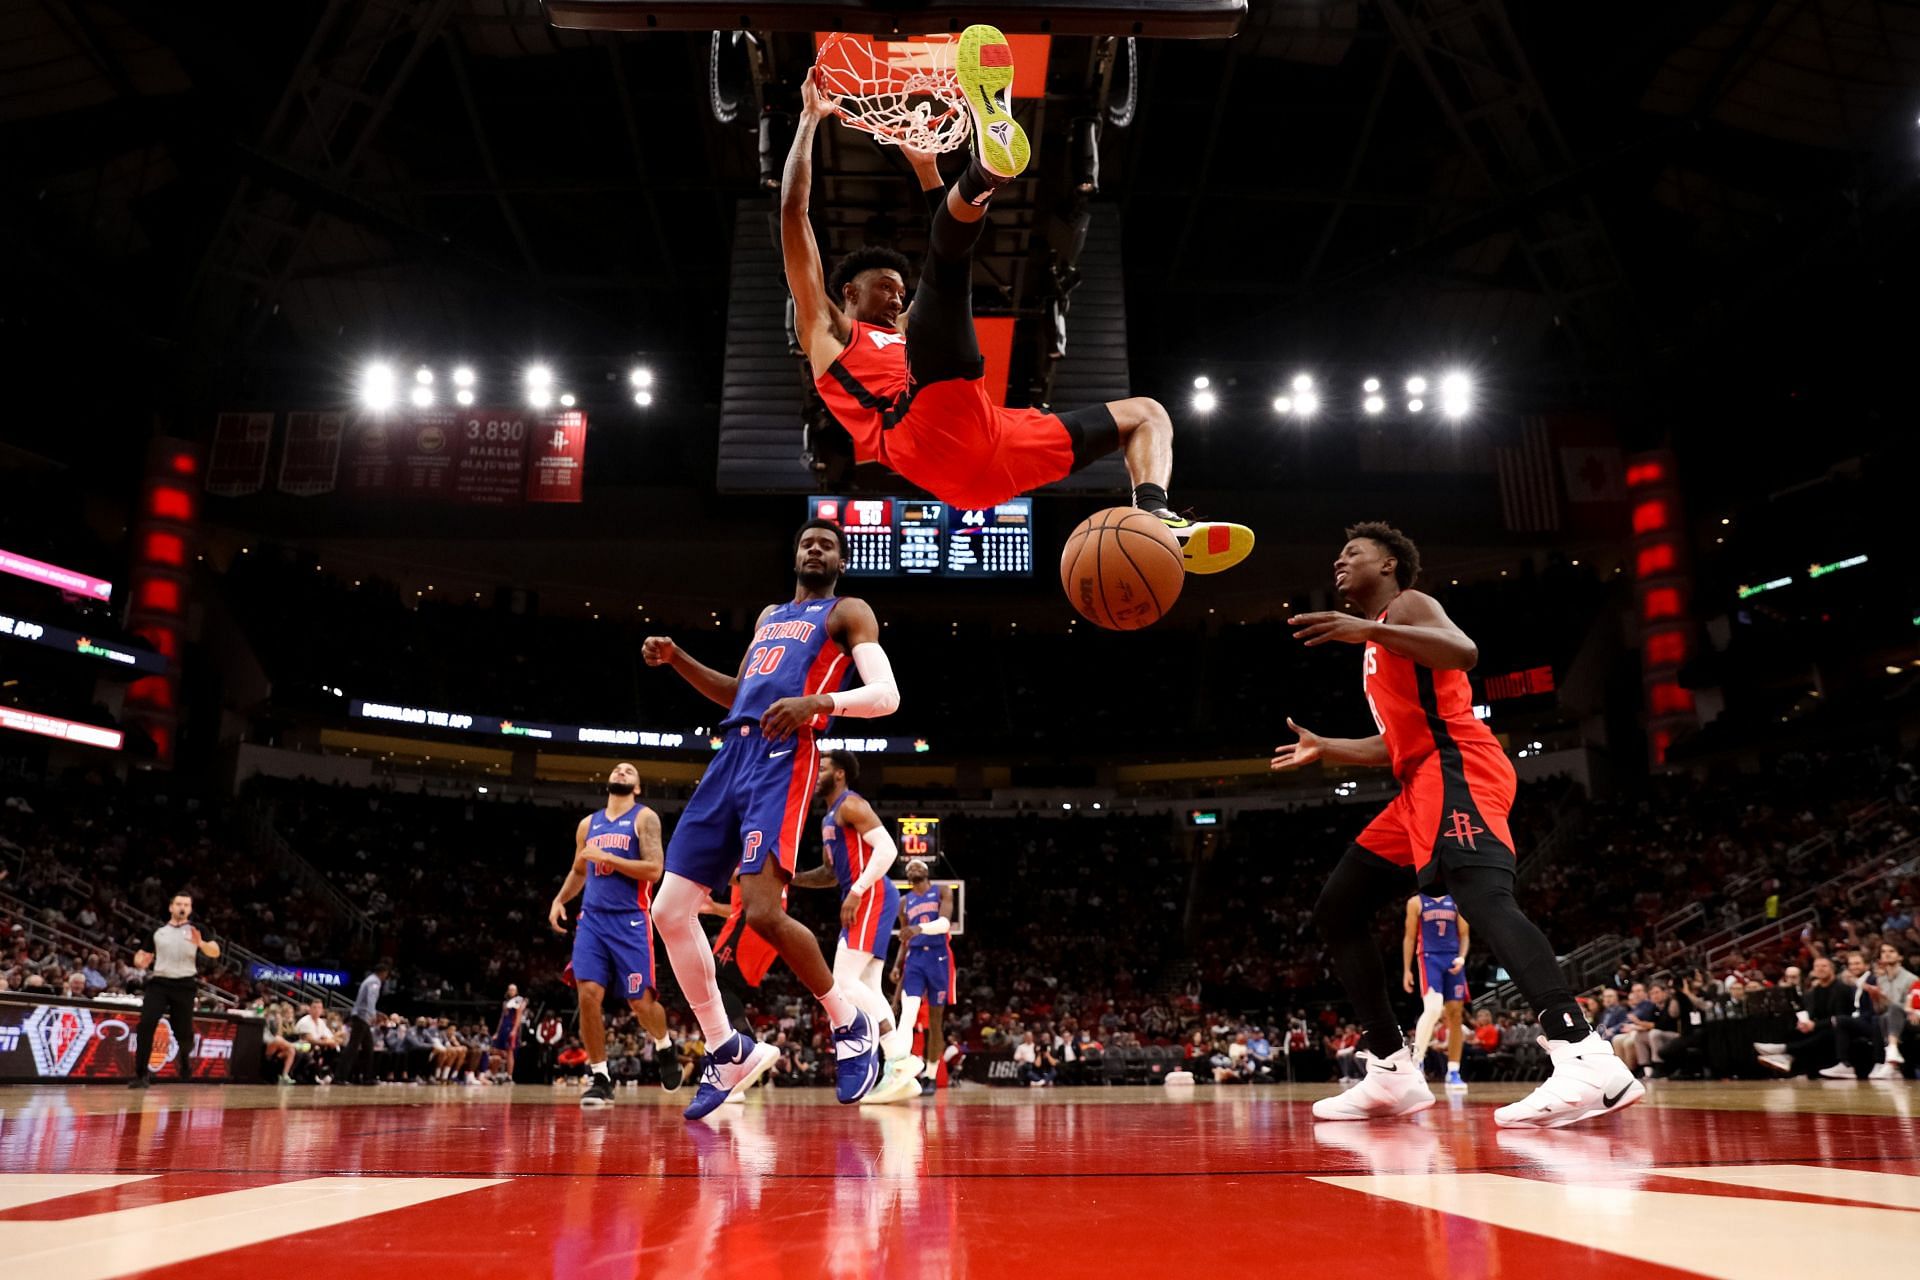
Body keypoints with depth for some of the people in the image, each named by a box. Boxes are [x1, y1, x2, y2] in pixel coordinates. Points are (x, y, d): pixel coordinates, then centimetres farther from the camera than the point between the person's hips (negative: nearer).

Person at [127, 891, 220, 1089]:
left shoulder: (196, 929, 4)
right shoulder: (158, 931, 14)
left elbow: (215, 953, -7)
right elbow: (143, 955, 22)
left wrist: (200, 943, -28)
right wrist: (139, 961, -3)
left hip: (184, 985, -2)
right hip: (159, 983, 2)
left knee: (183, 1031, 3)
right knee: (145, 1026, -14)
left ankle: (184, 1055, 38)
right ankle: (141, 1074, -8)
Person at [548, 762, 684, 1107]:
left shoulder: (644, 817, -2)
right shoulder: (588, 824, 15)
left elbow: (654, 870, -13)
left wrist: (606, 857, -16)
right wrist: (559, 900, 10)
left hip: (630, 921, -4)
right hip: (592, 918, 4)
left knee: (641, 1001, -2)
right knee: (588, 994, -10)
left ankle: (664, 1048, 29)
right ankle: (600, 1077, 2)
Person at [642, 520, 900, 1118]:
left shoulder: (848, 612, 7)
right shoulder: (769, 616, 29)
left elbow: (886, 694, -7)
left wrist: (819, 701, -25)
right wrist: (678, 659, 22)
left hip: (782, 759, -7)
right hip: (731, 756, 8)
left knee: (763, 912, -22)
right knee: (671, 911, 2)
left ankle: (851, 1024, 2)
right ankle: (728, 1051, 14)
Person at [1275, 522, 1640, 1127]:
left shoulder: (1407, 604, 3)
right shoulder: (1378, 646, 29)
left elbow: (1463, 652, -20)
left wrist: (1370, 630, -29)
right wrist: (1323, 748, 36)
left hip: (1455, 768, -10)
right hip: (1421, 783, 10)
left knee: (1482, 894, -32)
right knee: (1336, 910, 7)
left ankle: (1587, 1060, -46)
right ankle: (1392, 1073, 7)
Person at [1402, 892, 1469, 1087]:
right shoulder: (1416, 902, 5)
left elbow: (1464, 934, 11)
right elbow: (1410, 938, 6)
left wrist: (1462, 957, -8)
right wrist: (1407, 970, 1)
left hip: (1453, 959, 4)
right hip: (1429, 958, -3)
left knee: (1455, 1014, 2)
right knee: (1433, 1009, -23)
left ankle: (1453, 1072, 9)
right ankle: (1417, 1060, -12)